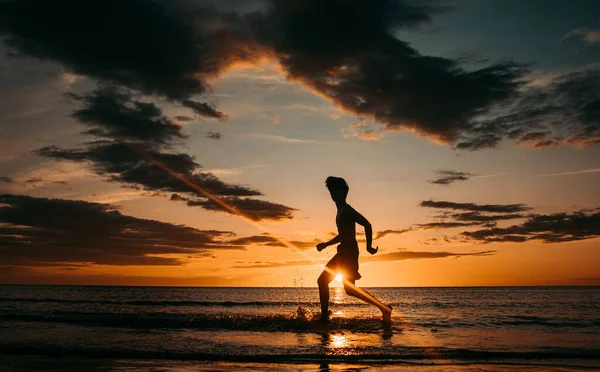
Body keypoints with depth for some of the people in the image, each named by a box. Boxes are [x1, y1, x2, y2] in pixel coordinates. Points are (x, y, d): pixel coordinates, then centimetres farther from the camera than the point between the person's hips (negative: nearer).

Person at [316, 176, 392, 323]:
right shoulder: (341, 211, 19)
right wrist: (325, 244, 28)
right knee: (322, 281, 10)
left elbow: (367, 224, -21)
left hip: (349, 252, -10)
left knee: (349, 288, -14)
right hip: (344, 252, 10)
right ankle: (324, 316, 13)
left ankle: (384, 308, -7)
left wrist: (368, 246, -23)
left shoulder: (347, 210, -11)